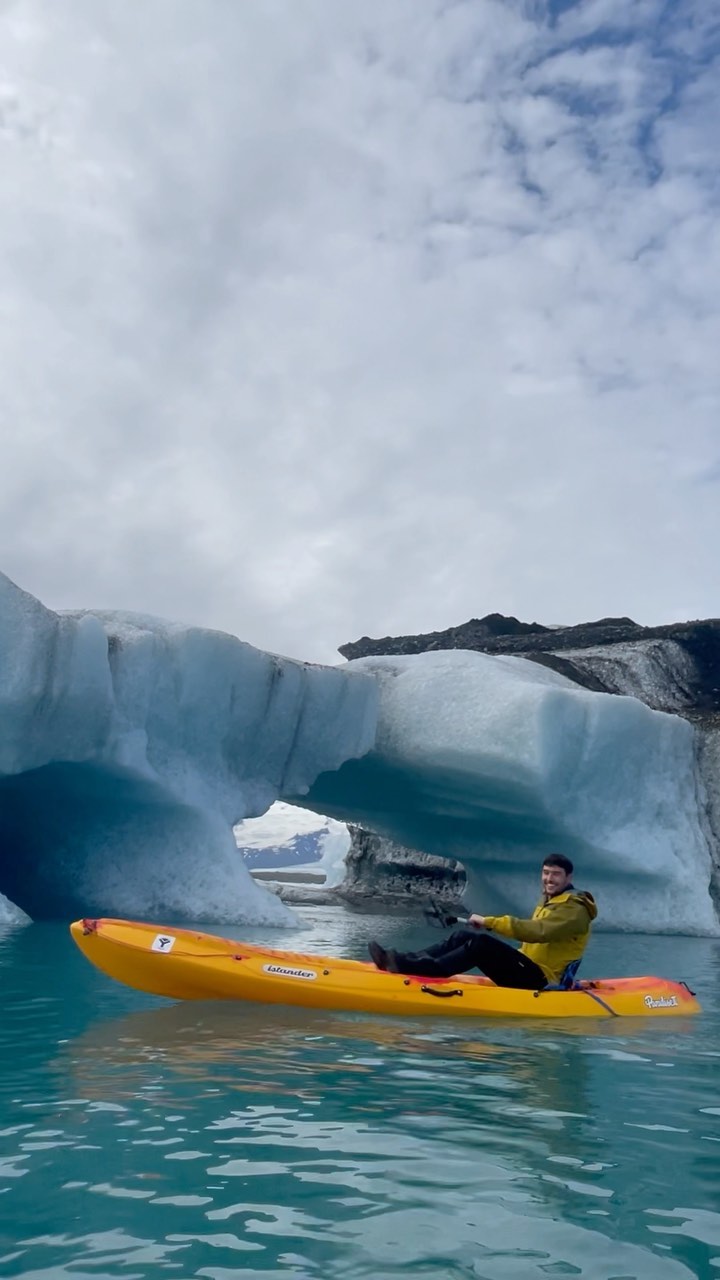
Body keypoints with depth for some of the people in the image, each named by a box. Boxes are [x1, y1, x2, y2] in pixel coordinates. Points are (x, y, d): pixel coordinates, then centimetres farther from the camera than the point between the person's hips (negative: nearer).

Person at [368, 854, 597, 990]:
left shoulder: (574, 908, -11)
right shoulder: (548, 900, 19)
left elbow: (539, 931, -27)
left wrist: (491, 921, -26)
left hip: (539, 981, -8)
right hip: (528, 970, 8)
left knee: (482, 943, -29)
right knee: (465, 935, -9)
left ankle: (422, 969, -38)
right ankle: (409, 960, -21)